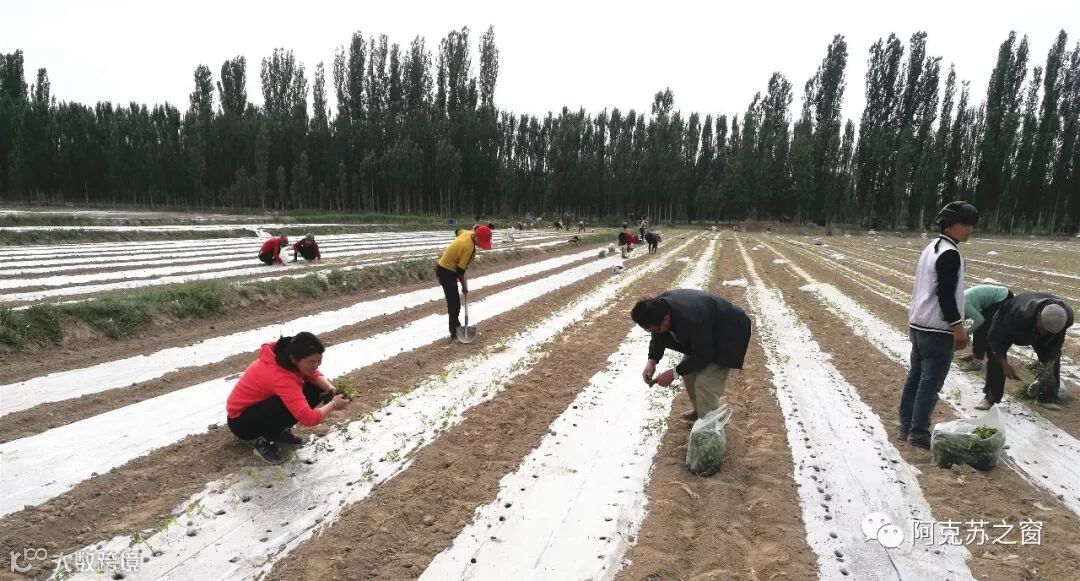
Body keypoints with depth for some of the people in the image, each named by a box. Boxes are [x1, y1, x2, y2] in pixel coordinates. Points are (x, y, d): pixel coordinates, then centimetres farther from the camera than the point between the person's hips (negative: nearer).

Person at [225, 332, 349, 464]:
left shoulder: (286, 356, -14)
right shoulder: (281, 377, -37)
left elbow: (314, 375, 2)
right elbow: (309, 418, -43)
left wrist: (330, 389, -18)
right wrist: (333, 404, -27)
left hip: (261, 402, 8)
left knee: (316, 390, -7)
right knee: (290, 405, -36)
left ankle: (279, 430, 6)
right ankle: (264, 441, -11)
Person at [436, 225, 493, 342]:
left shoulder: (468, 233, -4)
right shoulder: (469, 247, -29)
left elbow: (459, 232, 23)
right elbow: (461, 270, -22)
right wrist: (464, 286, -10)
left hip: (445, 268, 10)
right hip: (446, 272, -10)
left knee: (453, 301, 22)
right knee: (454, 304, -8)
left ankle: (455, 324, 36)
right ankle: (454, 334, -3)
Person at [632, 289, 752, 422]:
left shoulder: (691, 320, -42)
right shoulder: (659, 307, -19)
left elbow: (702, 356, -27)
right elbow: (659, 337, -1)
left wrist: (675, 372, -22)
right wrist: (652, 360, -17)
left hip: (727, 334, -8)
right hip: (704, 332, 8)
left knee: (705, 384, -15)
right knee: (689, 371, 10)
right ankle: (699, 410, 31)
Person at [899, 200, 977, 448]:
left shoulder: (932, 247, 14)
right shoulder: (950, 253, -17)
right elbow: (946, 295, -21)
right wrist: (958, 326, -17)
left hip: (919, 324, 10)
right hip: (938, 330, -10)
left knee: (915, 377, 13)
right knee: (931, 382, -3)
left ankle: (907, 426, 20)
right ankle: (919, 433, 3)